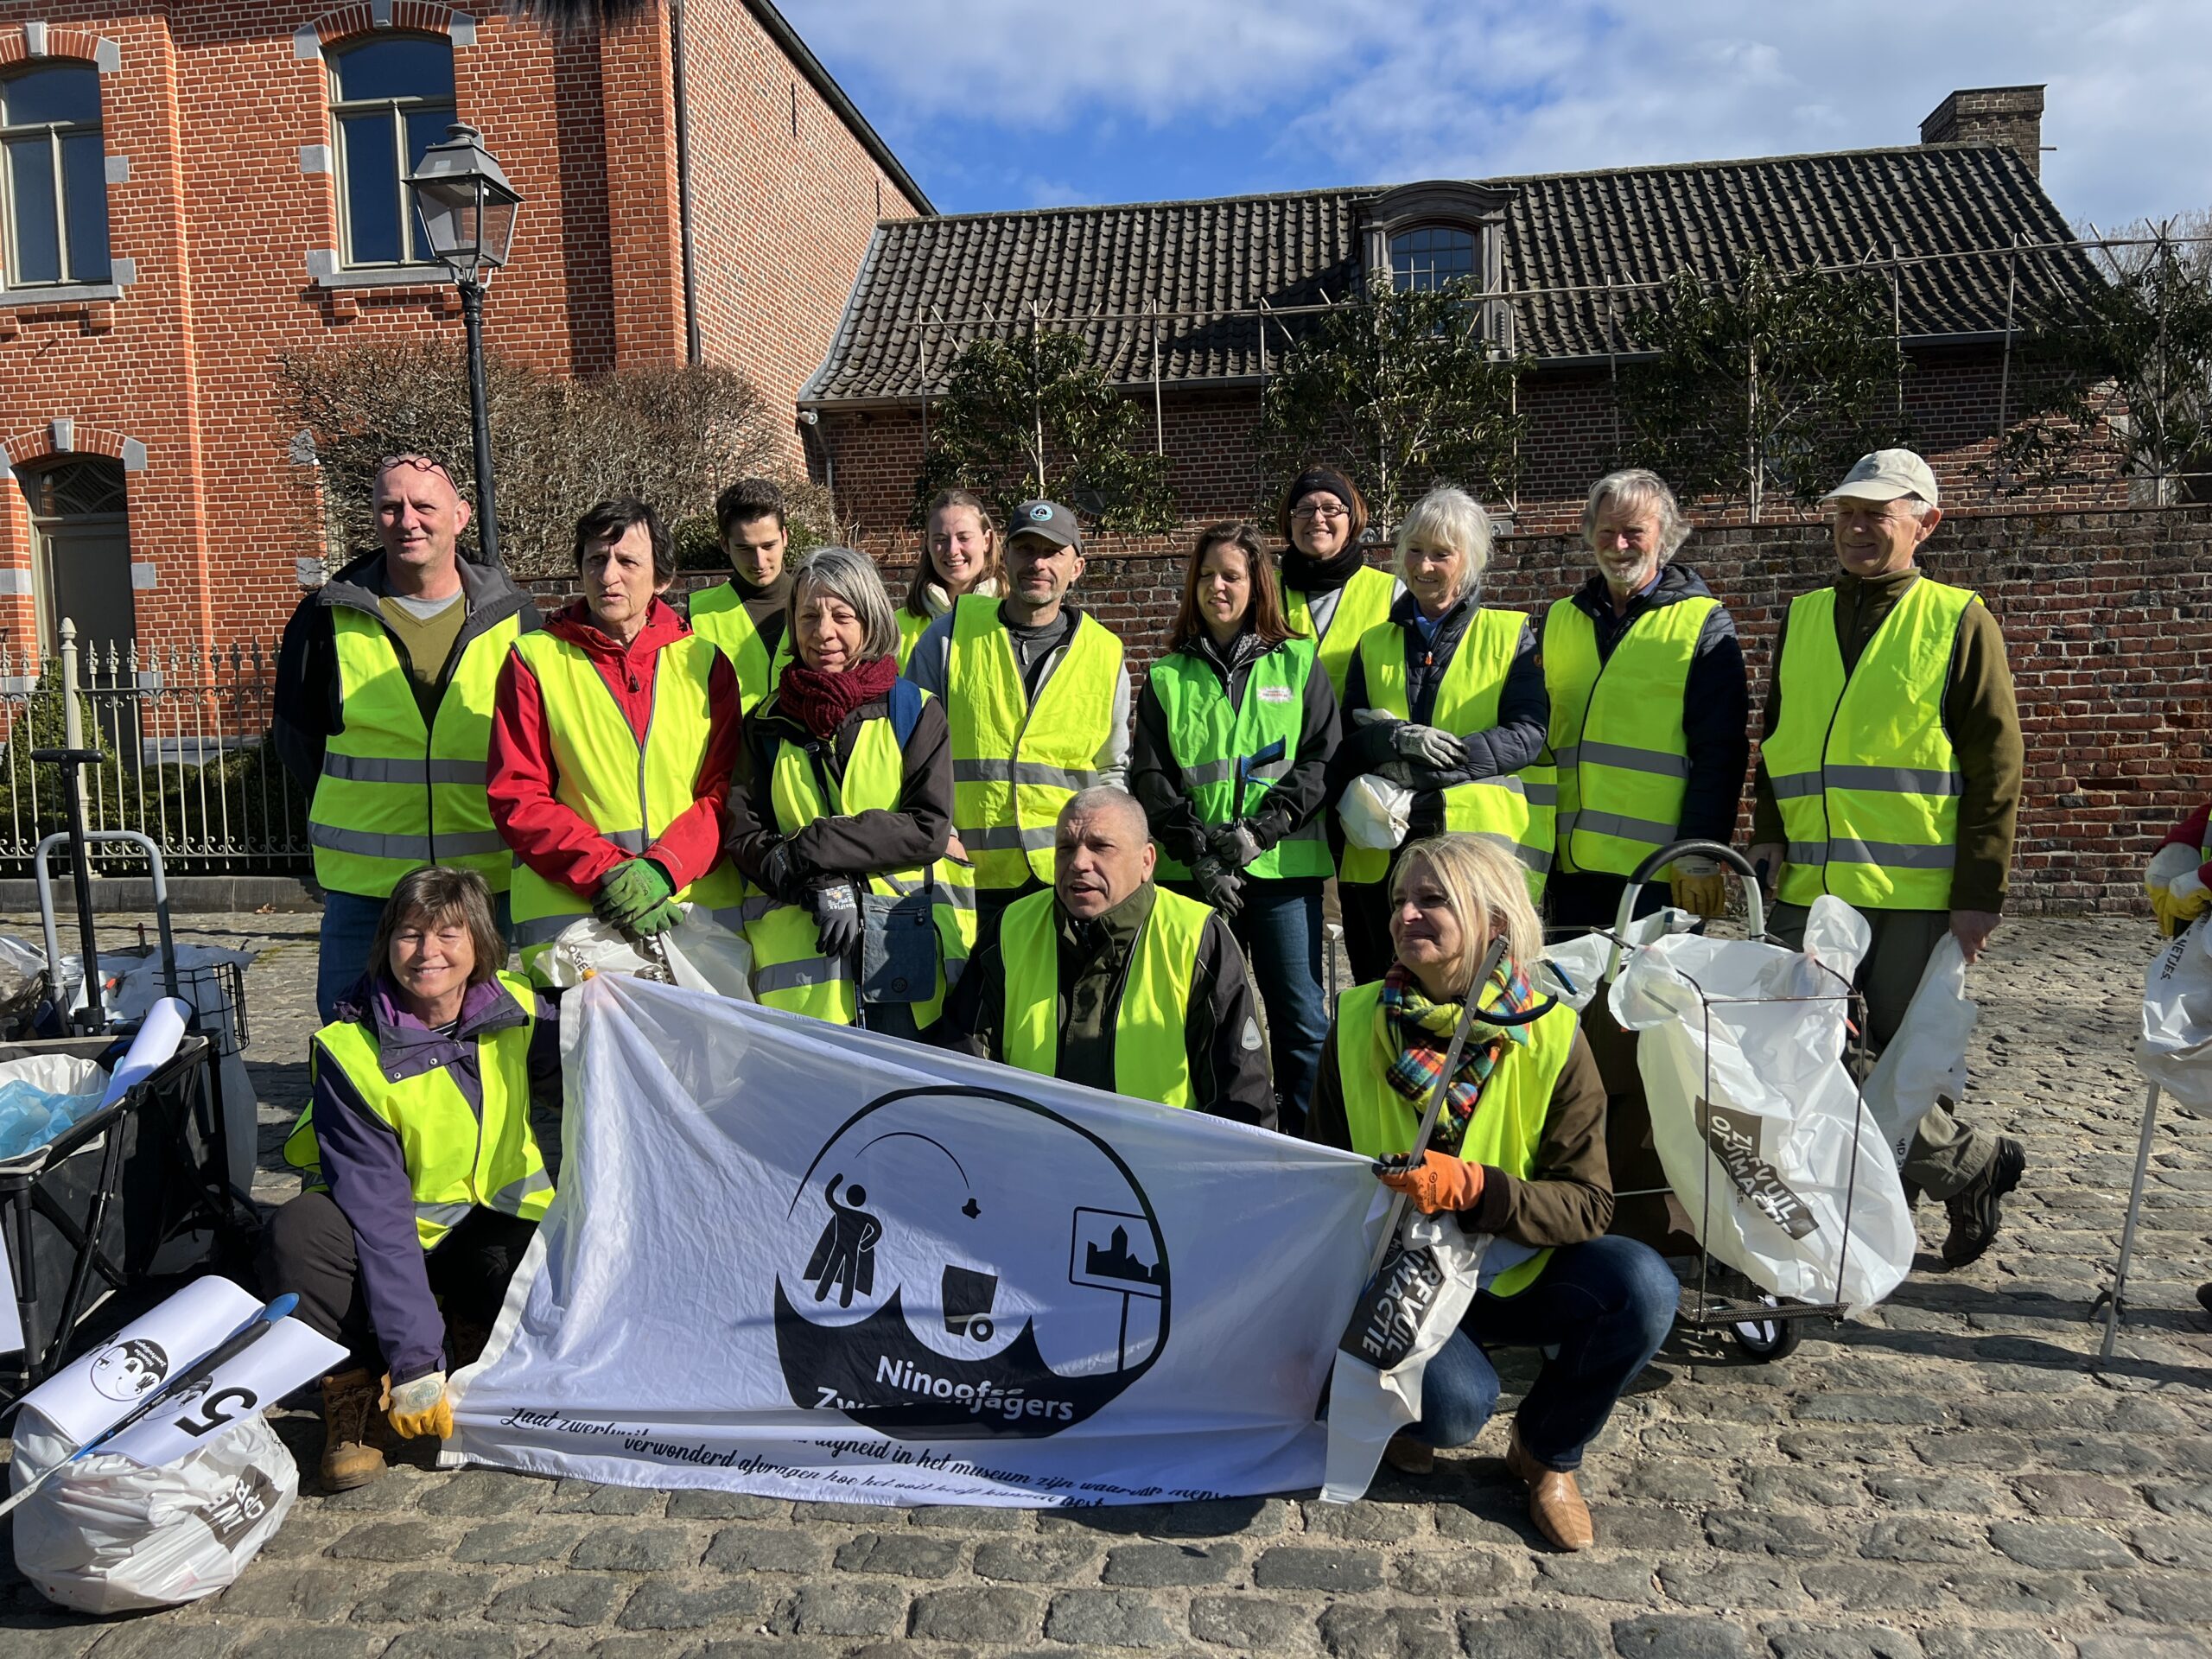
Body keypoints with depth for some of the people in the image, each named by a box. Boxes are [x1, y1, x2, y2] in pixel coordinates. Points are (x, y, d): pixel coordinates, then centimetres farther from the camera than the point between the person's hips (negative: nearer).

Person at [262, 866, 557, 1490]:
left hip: (498, 1217, 2)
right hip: (389, 1231, -2)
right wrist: (414, 1359, -31)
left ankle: (464, 1331, 6)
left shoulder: (518, 1011, -12)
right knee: (296, 1233, -32)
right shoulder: (350, 1051, -22)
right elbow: (377, 1210, -27)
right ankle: (350, 1386, -10)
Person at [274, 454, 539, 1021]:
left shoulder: (511, 617, 3)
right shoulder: (330, 617, 2)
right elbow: (296, 736, 12)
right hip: (363, 887, 0)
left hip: (488, 882, 1)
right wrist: (361, 808, 7)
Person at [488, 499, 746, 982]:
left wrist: (663, 869, -12)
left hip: (700, 905, 1)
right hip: (570, 913, -1)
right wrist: (606, 873, -13)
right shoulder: (535, 660, 7)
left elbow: (725, 790, 4)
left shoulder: (704, 662, 10)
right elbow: (516, 799, 0)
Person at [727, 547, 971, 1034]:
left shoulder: (915, 710, 7)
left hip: (908, 948, -1)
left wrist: (808, 848, -11)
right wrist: (821, 885, -13)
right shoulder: (768, 722, 13)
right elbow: (743, 834, 5)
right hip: (797, 952, 1)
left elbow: (928, 830, -4)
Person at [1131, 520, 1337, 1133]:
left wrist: (1259, 830, -12)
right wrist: (1199, 853, -9)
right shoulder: (1167, 677, 12)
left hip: (1283, 870, -1)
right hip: (1193, 877, 1)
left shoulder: (1297, 664, 9)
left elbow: (1323, 759, 1)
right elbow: (1149, 776, 4)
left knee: (1301, 1018, -3)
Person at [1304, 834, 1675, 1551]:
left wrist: (1473, 1188, -32)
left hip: (1517, 1275, 1)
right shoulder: (1358, 1021, -8)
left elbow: (1587, 1204, -14)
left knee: (1641, 1283, -27)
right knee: (1453, 1404, -30)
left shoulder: (1551, 1038, -11)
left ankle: (1546, 1451, 3)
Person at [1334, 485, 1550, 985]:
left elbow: (1528, 734, -4)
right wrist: (1398, 740, -16)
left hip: (1482, 845, -3)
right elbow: (1348, 742, 8)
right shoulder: (1374, 644, 17)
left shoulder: (1510, 634, 8)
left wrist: (1427, 763, -15)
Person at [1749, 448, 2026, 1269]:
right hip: (1808, 891, 5)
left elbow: (1995, 766, -2)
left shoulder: (1959, 622, 1)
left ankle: (1971, 1162, 30)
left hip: (1915, 894, -5)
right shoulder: (1800, 618, 14)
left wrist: (1981, 893, -7)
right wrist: (1769, 832, 5)